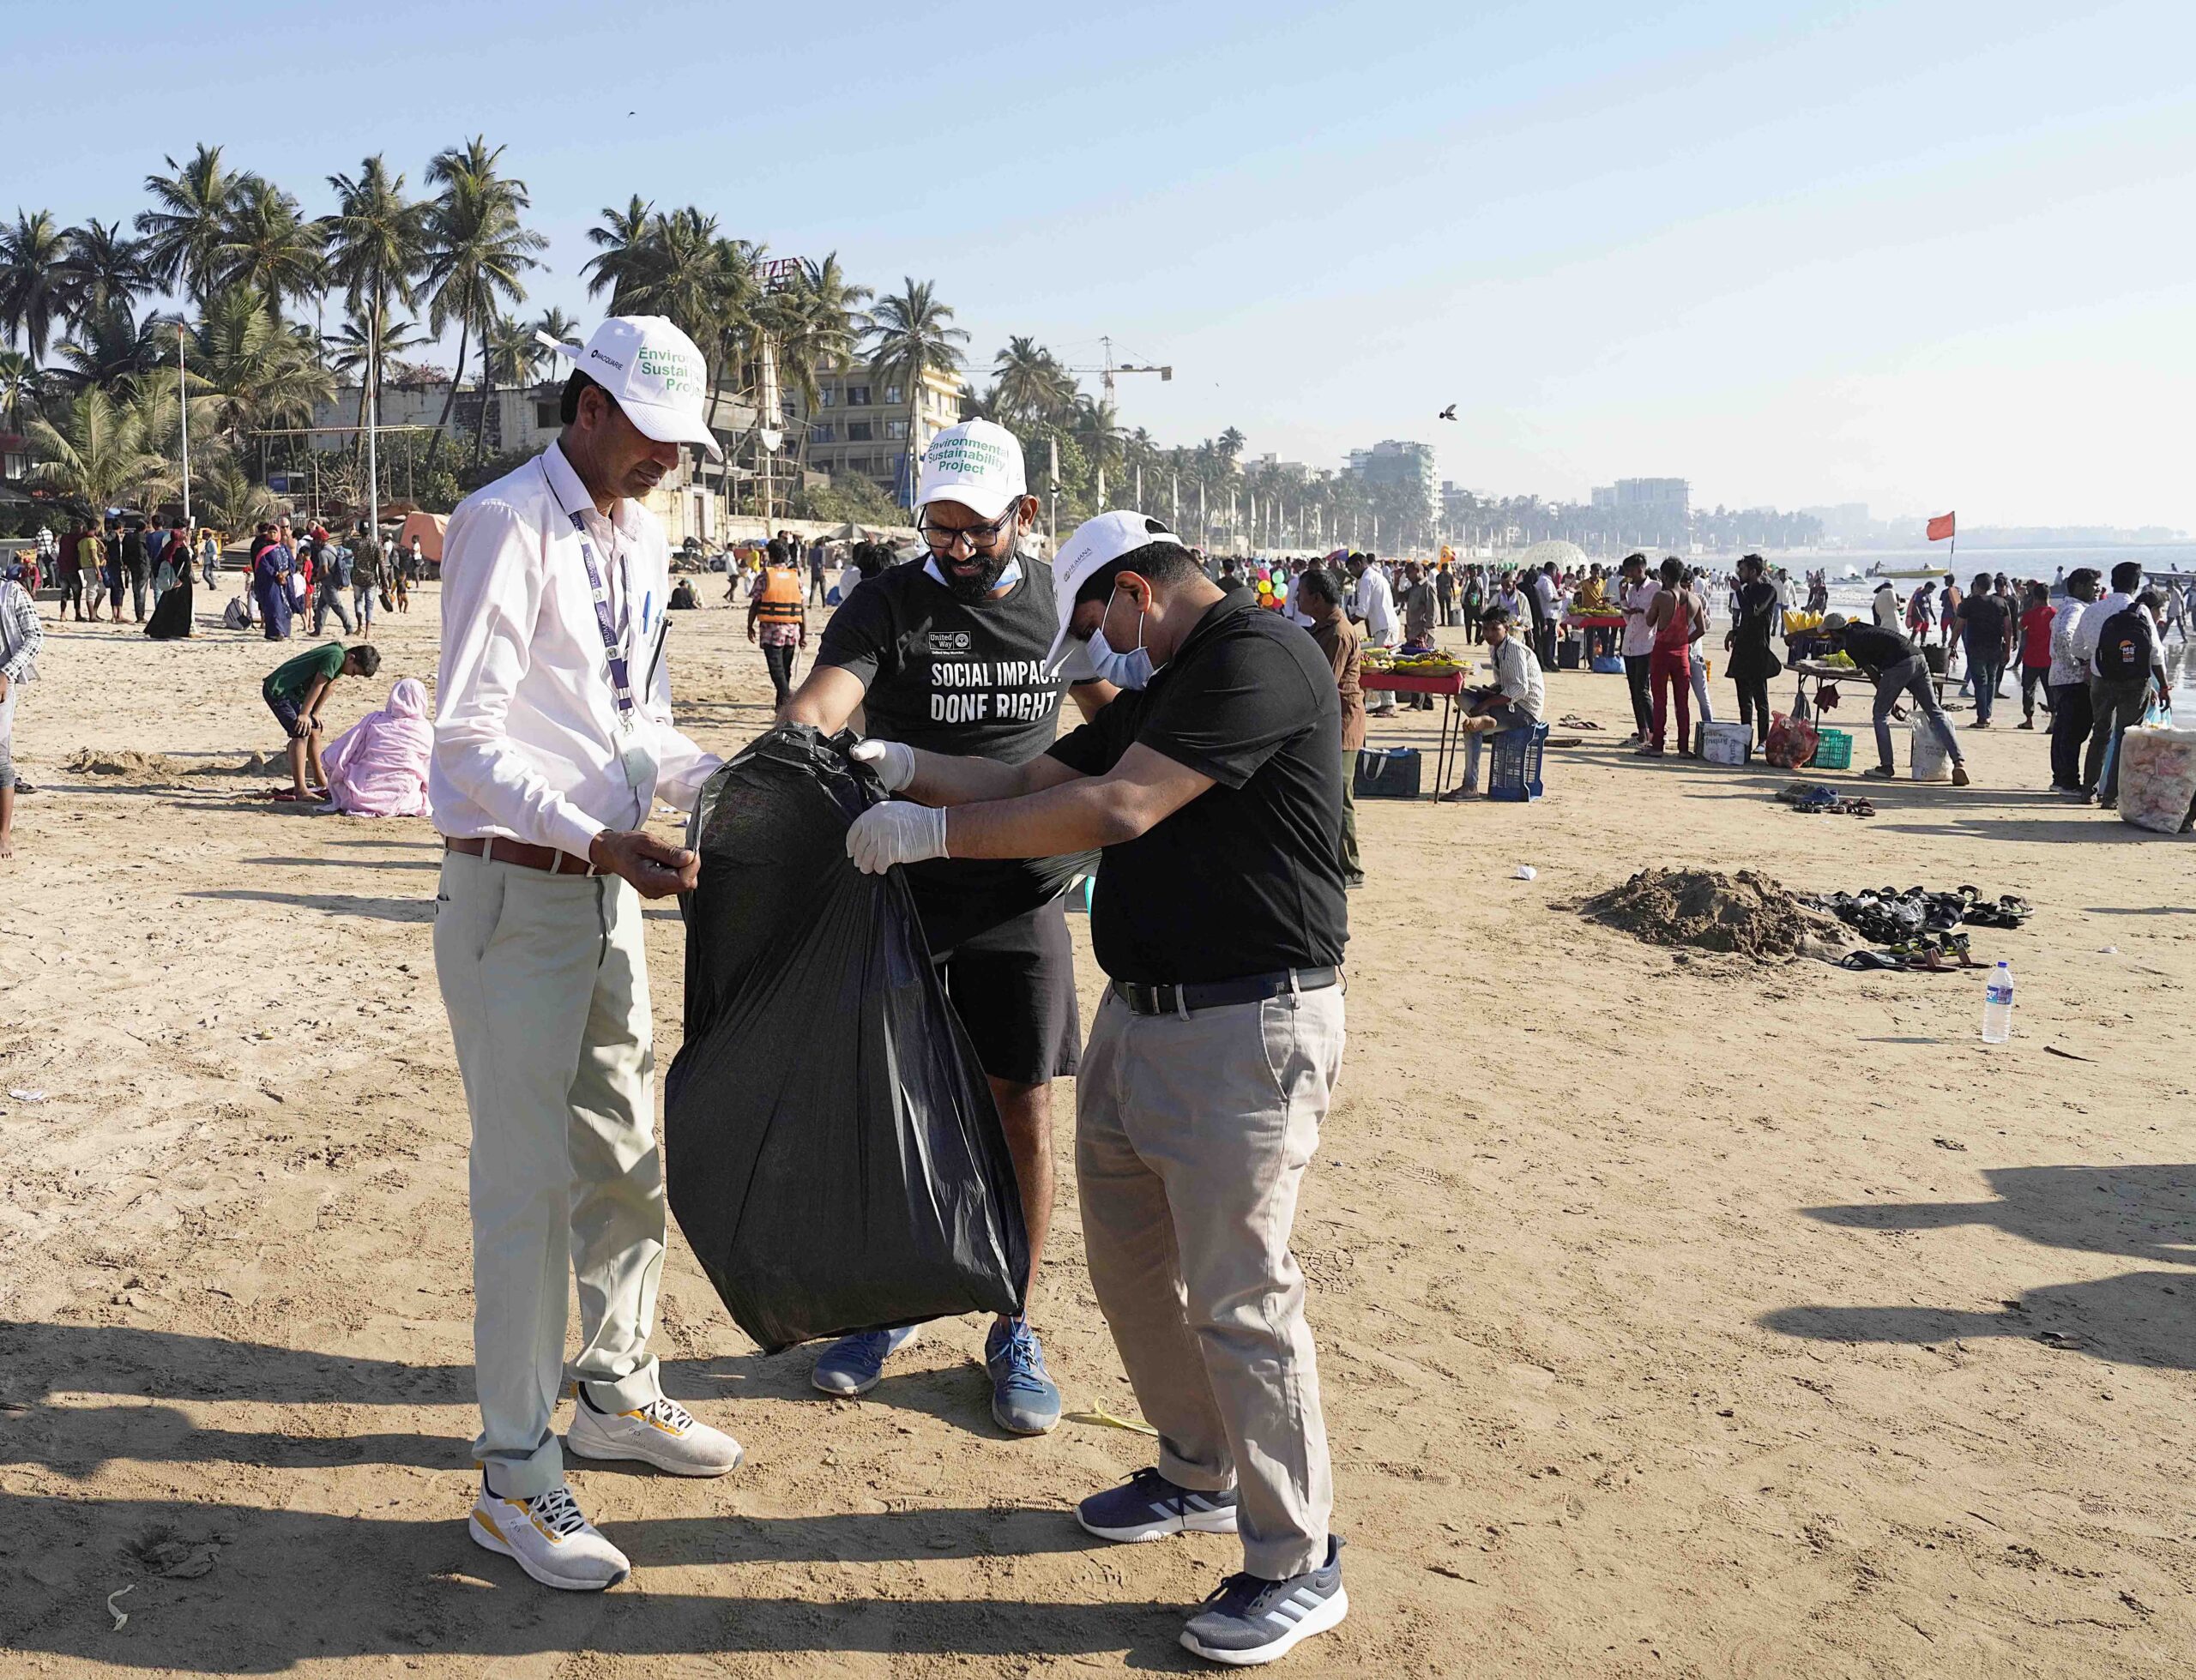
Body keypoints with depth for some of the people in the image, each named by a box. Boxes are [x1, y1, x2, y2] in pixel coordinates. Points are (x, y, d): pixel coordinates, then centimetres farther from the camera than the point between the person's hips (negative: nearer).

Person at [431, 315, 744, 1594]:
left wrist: (722, 782, -1)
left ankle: (617, 1391, 36)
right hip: (515, 893, -8)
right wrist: (601, 840, -28)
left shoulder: (647, 539, 11)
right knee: (531, 1185, -2)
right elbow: (471, 738, -19)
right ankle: (517, 1478, 11)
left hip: (607, 885, 8)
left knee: (626, 1160, 17)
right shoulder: (507, 525, -14)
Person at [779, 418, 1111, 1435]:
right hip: (901, 888, -1)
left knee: (1023, 1112, 5)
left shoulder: (1057, 603, 4)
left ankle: (1015, 1332, 20)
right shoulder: (887, 604, -5)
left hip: (1022, 896, 1)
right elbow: (819, 705, -23)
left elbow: (1116, 716, 19)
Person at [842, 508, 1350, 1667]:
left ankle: (1298, 1563, 14)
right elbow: (1038, 780, 18)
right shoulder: (1164, 688, 17)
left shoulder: (1257, 657, -17)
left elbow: (1118, 808, -25)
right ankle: (1202, 1475, 39)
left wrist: (931, 830, -21)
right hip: (1139, 1011, 10)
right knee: (1129, 1263, 18)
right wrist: (909, 768, 3)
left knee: (1237, 1295, -3)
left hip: (1247, 1027, -10)